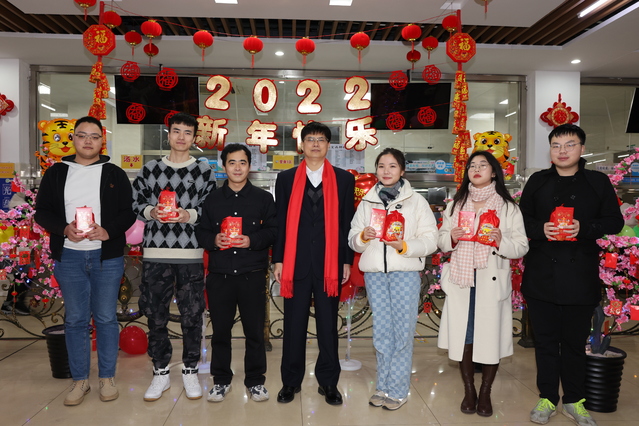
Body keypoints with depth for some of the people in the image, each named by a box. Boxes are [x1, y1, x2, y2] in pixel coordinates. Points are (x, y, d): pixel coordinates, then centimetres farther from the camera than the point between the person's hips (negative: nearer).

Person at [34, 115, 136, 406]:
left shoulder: (114, 174, 4)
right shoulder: (57, 173, 7)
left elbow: (128, 213, 0)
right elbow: (42, 211, 5)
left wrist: (108, 231, -18)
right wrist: (65, 228, -14)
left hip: (107, 256, -1)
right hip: (68, 257, 2)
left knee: (106, 318, 6)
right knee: (75, 319, 9)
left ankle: (107, 377, 20)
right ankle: (80, 380, 22)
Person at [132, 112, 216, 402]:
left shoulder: (204, 172, 5)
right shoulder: (149, 170, 9)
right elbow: (136, 203, 10)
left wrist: (189, 215, -14)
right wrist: (151, 211, -9)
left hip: (191, 254, -1)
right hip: (155, 252, 2)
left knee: (191, 315, 6)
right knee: (155, 315, 9)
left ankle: (190, 372, 24)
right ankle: (160, 373, 25)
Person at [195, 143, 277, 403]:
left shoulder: (263, 198, 4)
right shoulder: (212, 199, 11)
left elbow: (274, 231, -1)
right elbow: (201, 232, 9)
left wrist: (252, 240, -17)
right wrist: (213, 240, -11)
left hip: (252, 274, -2)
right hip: (219, 274, 2)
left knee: (255, 330, 5)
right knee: (220, 329, 10)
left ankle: (255, 380, 21)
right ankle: (221, 379, 27)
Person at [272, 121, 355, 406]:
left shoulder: (344, 179, 6)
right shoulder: (286, 178, 7)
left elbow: (347, 222, 5)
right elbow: (280, 222, 5)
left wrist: (347, 261, 2)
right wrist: (278, 260, 0)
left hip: (330, 263, 0)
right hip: (296, 262, 0)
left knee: (328, 324, 9)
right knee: (294, 324, 8)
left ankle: (328, 382, 23)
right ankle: (291, 381, 23)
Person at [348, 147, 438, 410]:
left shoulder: (416, 201, 2)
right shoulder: (367, 202, 9)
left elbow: (430, 240, -3)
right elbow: (353, 240, 10)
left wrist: (404, 246, -19)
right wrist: (362, 236, -12)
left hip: (405, 273, -2)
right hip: (374, 273, 3)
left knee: (402, 331, 2)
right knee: (381, 332, 10)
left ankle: (397, 390, 16)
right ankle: (384, 386, 24)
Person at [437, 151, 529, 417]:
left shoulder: (508, 207, 2)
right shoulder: (455, 205, 11)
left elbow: (522, 246, -1)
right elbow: (441, 241, 12)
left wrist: (501, 241, -20)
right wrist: (451, 238, -10)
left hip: (492, 281, -2)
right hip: (461, 279, 2)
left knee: (490, 335, 2)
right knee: (463, 335, 5)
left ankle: (485, 393, 22)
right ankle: (469, 391, 24)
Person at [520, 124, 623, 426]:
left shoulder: (598, 182, 4)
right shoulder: (537, 182, 7)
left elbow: (614, 221, 2)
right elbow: (522, 219, 7)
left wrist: (585, 228, -16)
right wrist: (541, 229, -13)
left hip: (581, 277, -1)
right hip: (541, 275, 1)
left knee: (575, 341, 8)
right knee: (545, 340, 8)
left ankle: (574, 400, 26)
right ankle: (548, 398, 23)